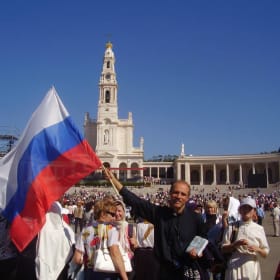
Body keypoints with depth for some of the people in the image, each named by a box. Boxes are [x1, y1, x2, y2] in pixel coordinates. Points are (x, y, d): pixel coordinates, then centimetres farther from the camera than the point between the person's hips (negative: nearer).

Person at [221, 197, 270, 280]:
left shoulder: (259, 229, 4)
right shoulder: (232, 227, 1)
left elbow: (265, 253, 6)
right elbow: (224, 249, 1)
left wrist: (257, 249, -14)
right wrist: (236, 244, -15)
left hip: (252, 269, 1)